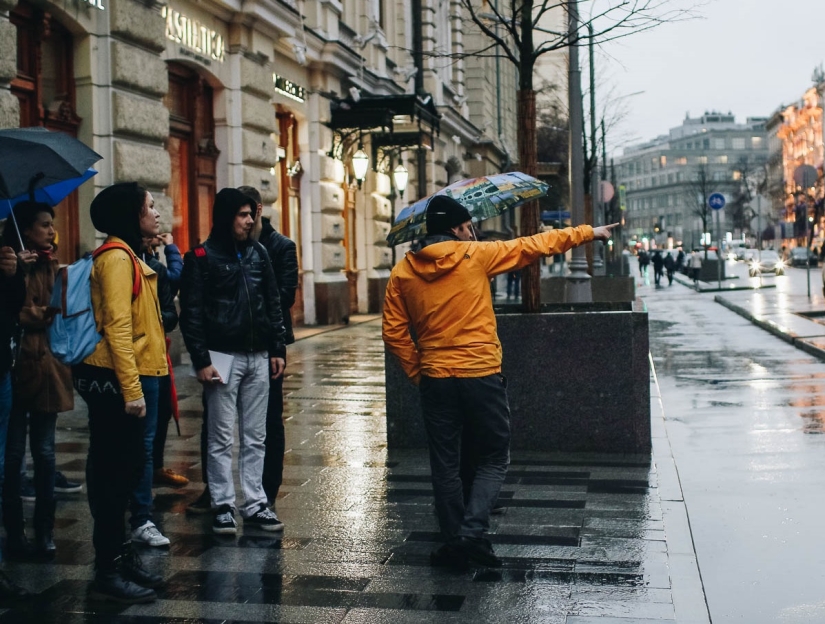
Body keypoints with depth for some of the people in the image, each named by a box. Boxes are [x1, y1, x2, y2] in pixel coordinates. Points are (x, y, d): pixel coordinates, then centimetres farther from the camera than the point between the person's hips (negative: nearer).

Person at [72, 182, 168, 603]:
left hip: (129, 379, 10)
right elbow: (117, 328, -20)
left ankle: (118, 557, 23)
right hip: (116, 381, -10)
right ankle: (109, 573, 3)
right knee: (115, 473, -4)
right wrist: (131, 389, -23)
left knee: (122, 470, 14)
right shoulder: (117, 258, -13)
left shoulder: (128, 257, 18)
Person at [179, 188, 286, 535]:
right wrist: (201, 360, -14)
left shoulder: (258, 253, 11)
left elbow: (273, 303, 14)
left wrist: (278, 349, 8)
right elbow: (191, 313, -8)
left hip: (258, 357, 5)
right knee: (221, 438, 2)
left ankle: (255, 505, 16)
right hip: (223, 356, -5)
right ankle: (223, 506, 10)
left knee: (255, 437, 9)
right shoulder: (201, 258, -5)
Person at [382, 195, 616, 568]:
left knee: (445, 465, 11)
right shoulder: (475, 256, -4)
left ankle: (454, 544, 16)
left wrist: (416, 371, 12)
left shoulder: (402, 272, 4)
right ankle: (472, 531, -5)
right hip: (481, 376, -3)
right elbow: (533, 246, 4)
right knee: (493, 459, 10)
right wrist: (589, 232, 12)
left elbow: (393, 333, 3)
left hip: (435, 380, 3)